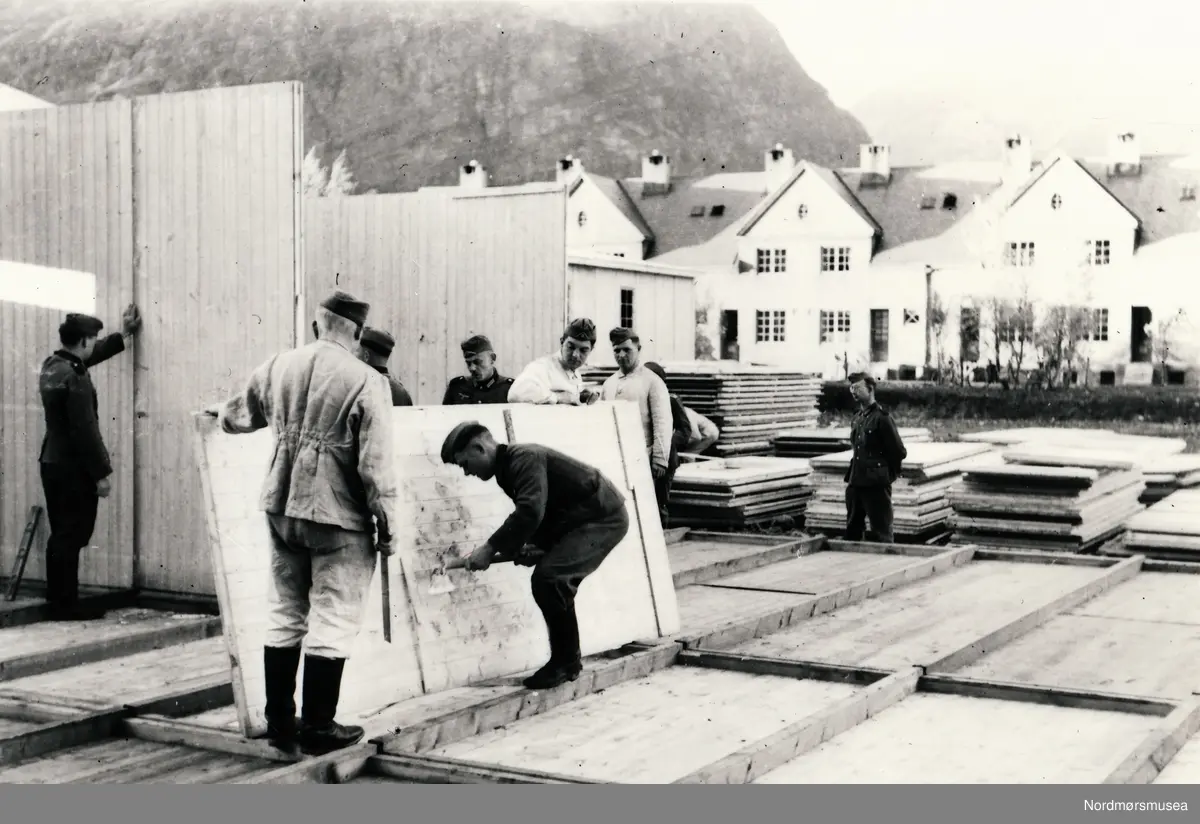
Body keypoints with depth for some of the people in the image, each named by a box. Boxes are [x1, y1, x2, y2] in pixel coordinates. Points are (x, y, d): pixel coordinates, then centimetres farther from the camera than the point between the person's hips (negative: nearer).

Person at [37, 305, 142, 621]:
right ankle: (66, 605, 2)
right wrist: (101, 473, -16)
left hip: (53, 463, 9)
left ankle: (58, 602, 18)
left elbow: (91, 356, 27)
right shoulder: (75, 378, -20)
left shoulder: (52, 365, 8)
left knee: (61, 536, 13)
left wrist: (123, 336, 35)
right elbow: (85, 429, -21)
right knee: (71, 537, -3)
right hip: (73, 468, -9)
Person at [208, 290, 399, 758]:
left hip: (284, 508, 6)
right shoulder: (366, 381, -14)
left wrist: (220, 413, 44)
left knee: (284, 616, 15)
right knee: (333, 622, 3)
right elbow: (376, 465, -14)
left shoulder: (279, 366, 4)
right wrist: (386, 524, -4)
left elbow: (240, 414, 20)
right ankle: (317, 729, 9)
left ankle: (280, 723, 23)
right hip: (340, 516, -6)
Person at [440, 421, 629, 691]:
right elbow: (541, 516, 17)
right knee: (551, 581, 11)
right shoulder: (509, 467, 11)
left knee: (548, 578, -18)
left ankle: (566, 663, -7)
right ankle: (566, 660, 19)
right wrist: (525, 547, -1)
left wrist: (490, 548, -28)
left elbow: (530, 512, -33)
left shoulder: (523, 458, -19)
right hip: (589, 519, 10)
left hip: (604, 518, -10)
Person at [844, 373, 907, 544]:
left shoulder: (881, 417, -12)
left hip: (876, 484, -8)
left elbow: (899, 452, -10)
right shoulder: (856, 419, 11)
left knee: (881, 533, -1)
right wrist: (852, 474, 14)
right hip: (855, 483, 8)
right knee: (852, 531, 14)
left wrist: (888, 473, 1)